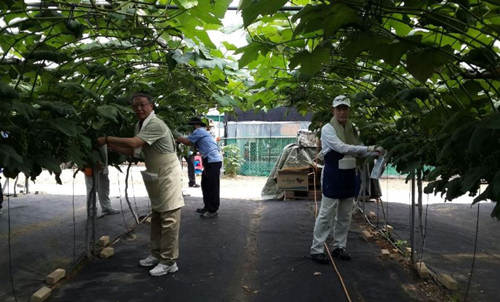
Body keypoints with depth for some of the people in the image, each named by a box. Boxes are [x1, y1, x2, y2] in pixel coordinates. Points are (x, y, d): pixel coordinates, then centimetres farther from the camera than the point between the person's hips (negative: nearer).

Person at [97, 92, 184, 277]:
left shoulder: (155, 124, -21)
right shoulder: (140, 125, 9)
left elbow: (133, 143, -29)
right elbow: (135, 152, 11)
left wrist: (107, 139, -18)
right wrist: (111, 147, 2)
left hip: (167, 174, -10)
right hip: (155, 175, 10)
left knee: (169, 218, -6)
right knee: (156, 217, 15)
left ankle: (169, 262, 0)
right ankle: (157, 254, 27)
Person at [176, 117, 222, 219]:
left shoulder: (199, 131, -6)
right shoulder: (202, 132, 25)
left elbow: (188, 142, -7)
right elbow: (192, 144, 21)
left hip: (213, 161, -11)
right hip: (210, 161, 11)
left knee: (212, 186, -6)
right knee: (206, 185, 16)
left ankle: (213, 211, -2)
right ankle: (208, 207, 24)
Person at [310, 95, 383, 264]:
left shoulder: (352, 129, 8)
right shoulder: (328, 129, -12)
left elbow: (358, 151, 16)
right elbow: (341, 148, -25)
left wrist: (376, 153, 0)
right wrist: (368, 148, -27)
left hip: (349, 176, 7)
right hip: (332, 177, -7)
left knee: (345, 216, 13)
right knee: (326, 215, -3)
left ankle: (339, 247, 26)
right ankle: (316, 250, 7)